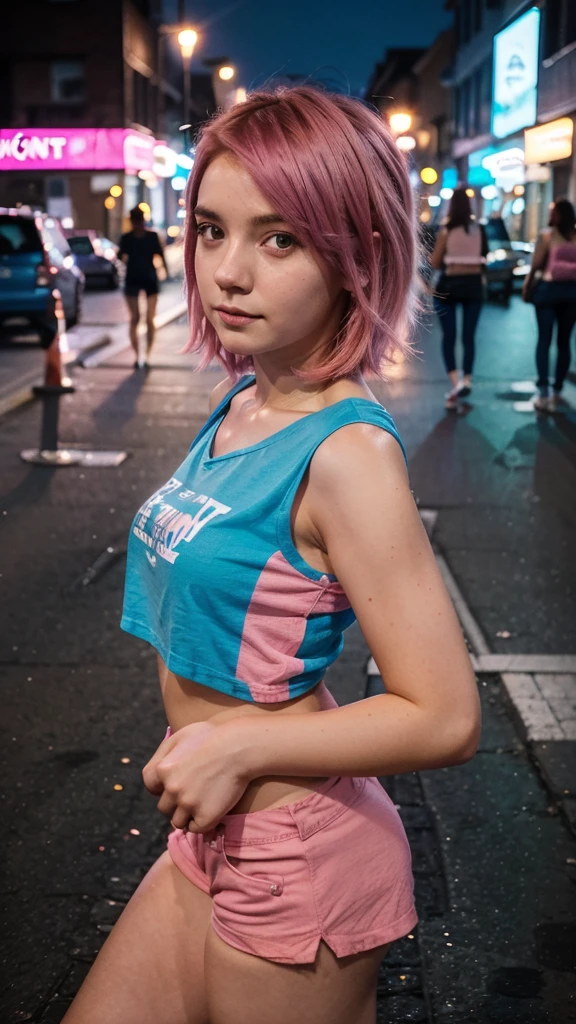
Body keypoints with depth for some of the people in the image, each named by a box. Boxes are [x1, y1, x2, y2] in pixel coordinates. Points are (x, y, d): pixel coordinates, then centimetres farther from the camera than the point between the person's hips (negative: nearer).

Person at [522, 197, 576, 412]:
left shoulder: (547, 236, -8)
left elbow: (535, 265, -8)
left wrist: (527, 286, 5)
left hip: (549, 288, -3)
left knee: (544, 340, 1)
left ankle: (543, 392, -8)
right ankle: (557, 391, 14)